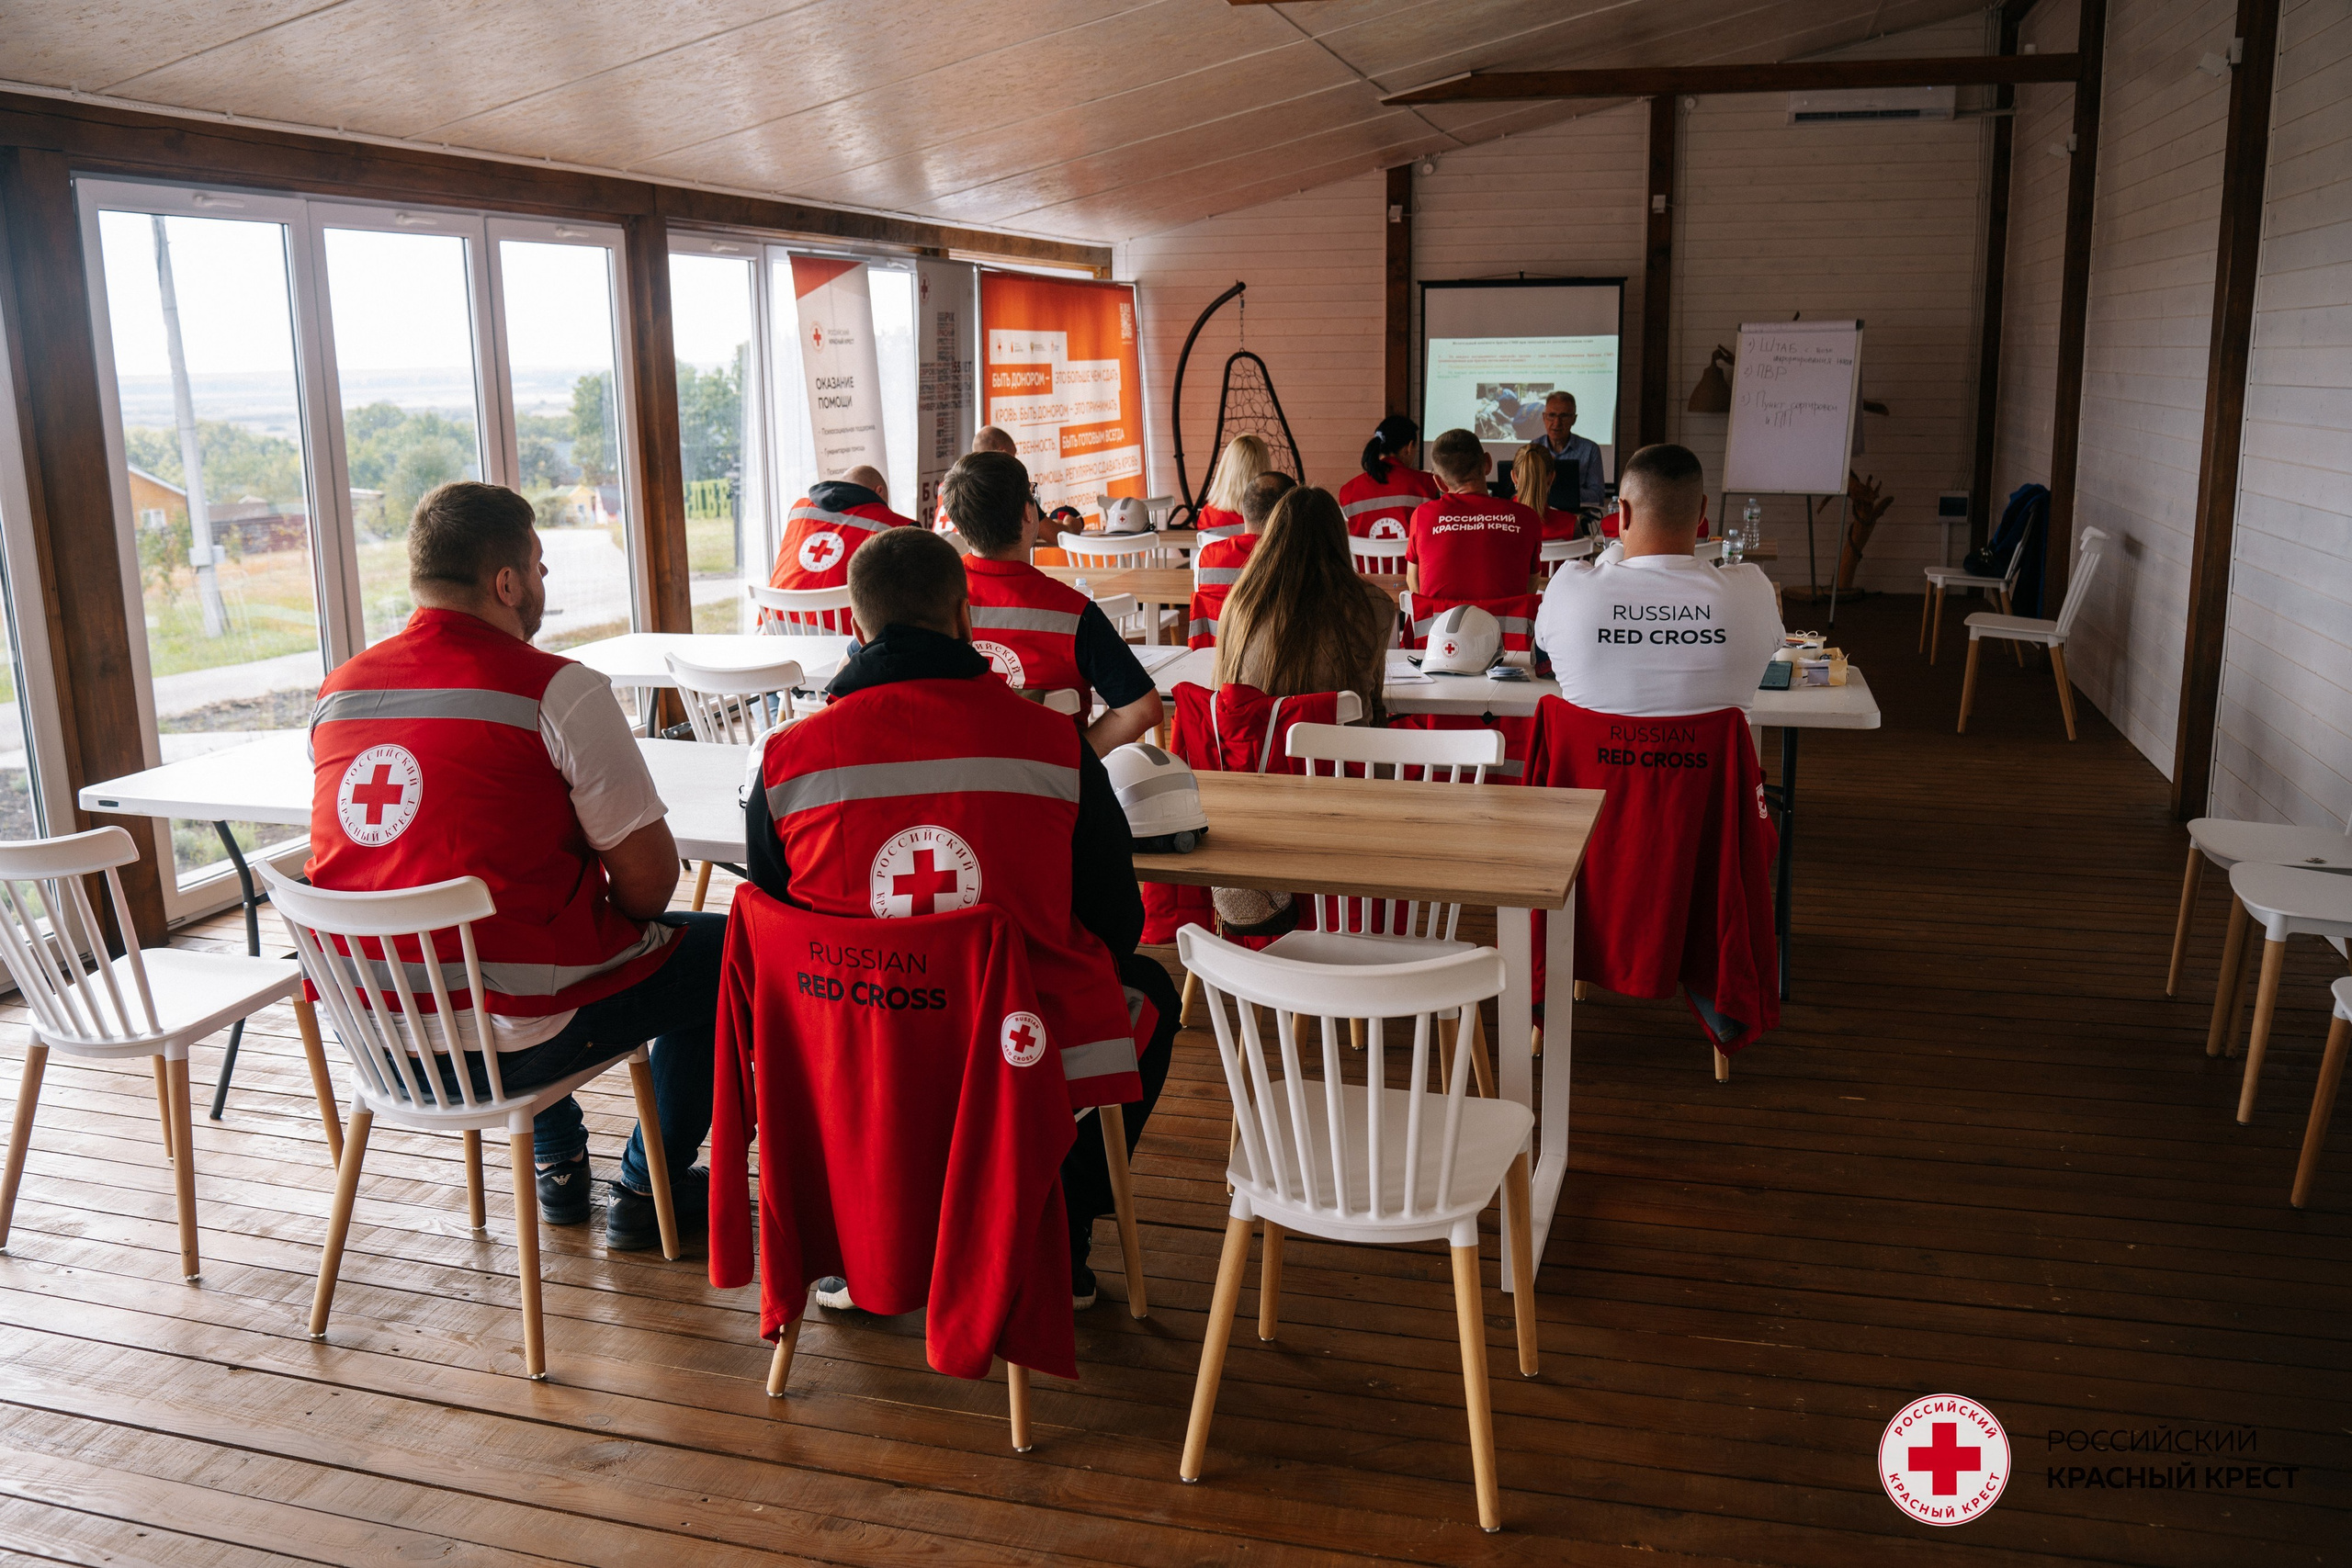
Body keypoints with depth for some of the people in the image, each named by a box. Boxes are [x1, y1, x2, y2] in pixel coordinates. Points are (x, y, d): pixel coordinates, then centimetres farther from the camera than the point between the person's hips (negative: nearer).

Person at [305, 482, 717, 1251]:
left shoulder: (336, 693, 5)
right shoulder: (558, 690, -15)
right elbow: (649, 882, -14)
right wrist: (621, 913, 9)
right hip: (506, 1045, -7)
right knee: (726, 949, 14)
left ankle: (560, 1167, 42)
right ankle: (648, 1191, 24)